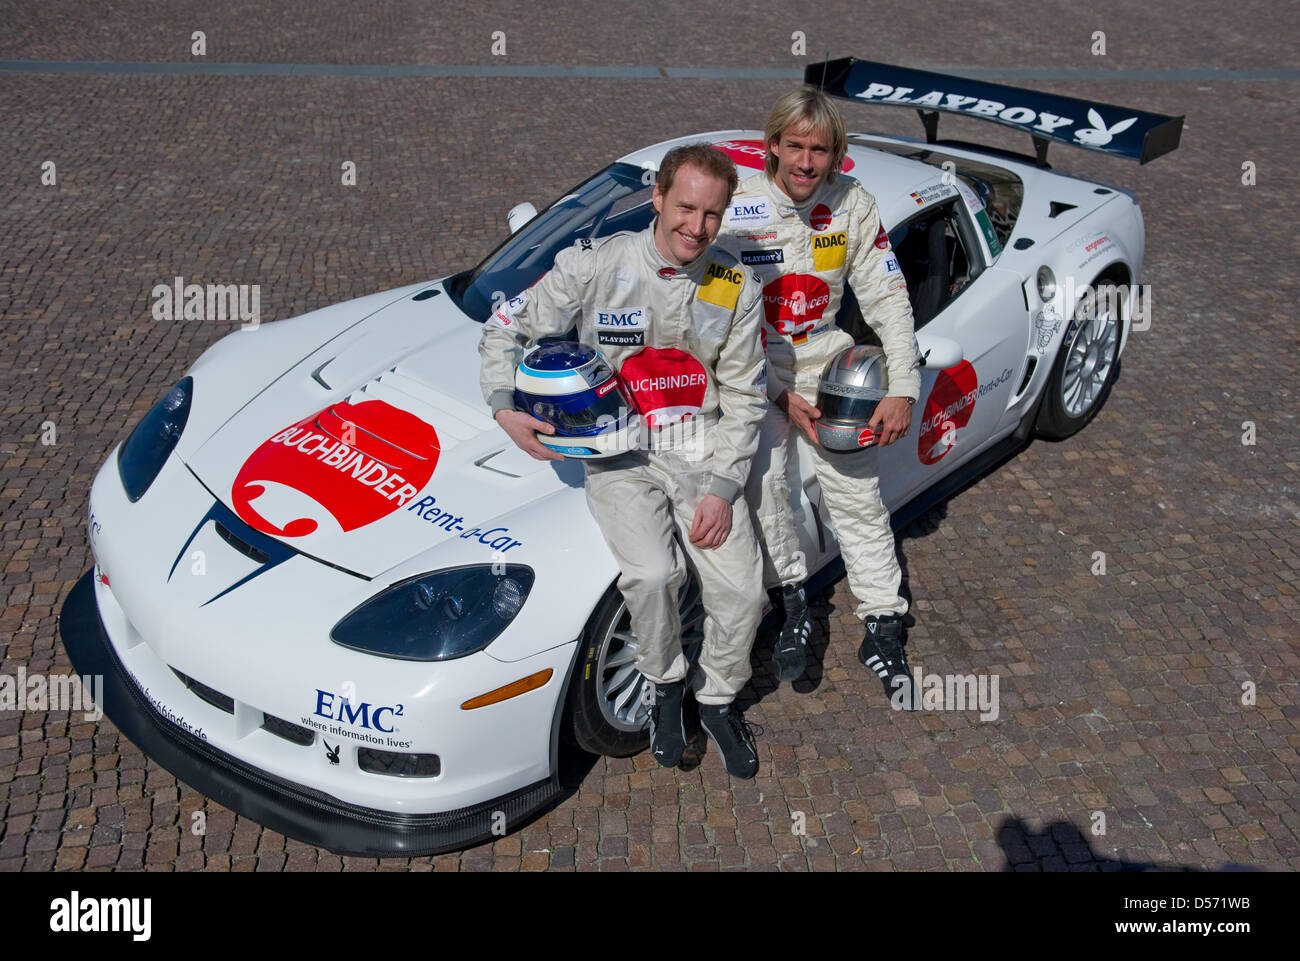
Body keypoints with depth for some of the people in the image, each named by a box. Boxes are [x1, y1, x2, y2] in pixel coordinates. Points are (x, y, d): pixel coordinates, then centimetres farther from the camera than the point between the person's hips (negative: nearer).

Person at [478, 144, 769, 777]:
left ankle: (718, 699, 16)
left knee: (741, 586, -15)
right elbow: (506, 330, 3)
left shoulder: (738, 289, 0)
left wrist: (721, 489, -8)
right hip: (619, 455, -2)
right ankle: (665, 684, 7)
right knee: (653, 574, -27)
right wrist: (503, 407, -14)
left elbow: (744, 398, 3)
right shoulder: (595, 264, -7)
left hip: (703, 451, 2)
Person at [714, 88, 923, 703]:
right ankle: (792, 599, -1)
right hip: (755, 369, -2)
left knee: (858, 494, 0)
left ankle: (882, 630, 12)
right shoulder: (738, 209, -13)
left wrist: (902, 388, -10)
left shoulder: (853, 204, -5)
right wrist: (780, 397, -17)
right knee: (761, 480, -23)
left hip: (827, 359, 2)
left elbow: (886, 297, -2)